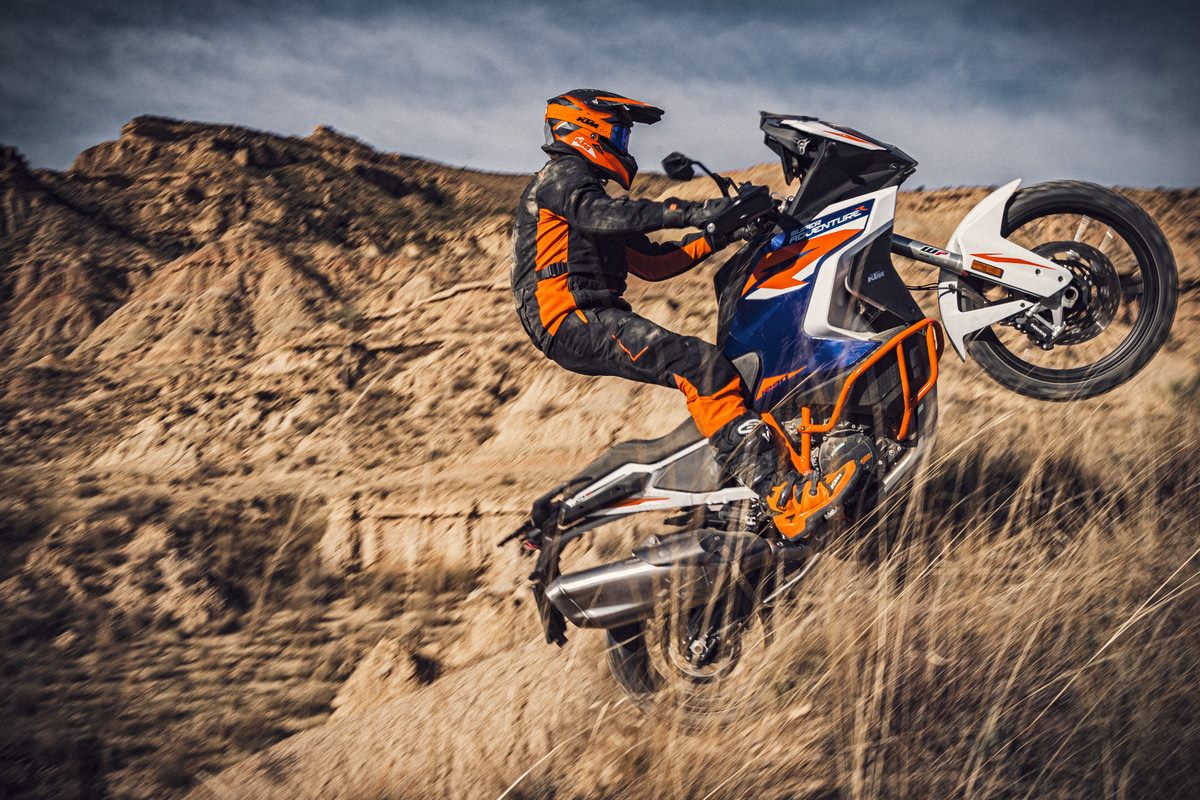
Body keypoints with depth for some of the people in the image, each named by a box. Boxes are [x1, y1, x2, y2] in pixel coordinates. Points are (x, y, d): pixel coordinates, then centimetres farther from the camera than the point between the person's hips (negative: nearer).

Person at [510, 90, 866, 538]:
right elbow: (607, 214, -23)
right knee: (702, 369, -26)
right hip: (572, 319, -10)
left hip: (591, 321, 10)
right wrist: (693, 213, -29)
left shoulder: (583, 185, 31)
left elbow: (653, 261, 28)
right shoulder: (563, 175, 1)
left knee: (727, 365, 4)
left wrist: (718, 236, 17)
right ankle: (784, 499, -35)